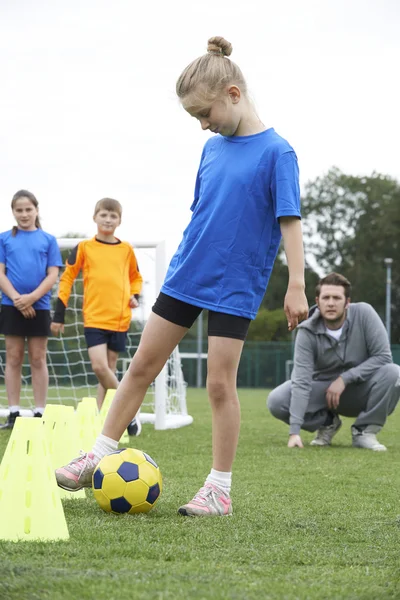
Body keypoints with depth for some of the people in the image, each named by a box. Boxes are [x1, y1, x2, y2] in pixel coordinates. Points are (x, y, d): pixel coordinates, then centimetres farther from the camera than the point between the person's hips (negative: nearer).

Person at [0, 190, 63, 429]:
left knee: (38, 360, 4)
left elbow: (53, 275, -1)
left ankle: (40, 413, 6)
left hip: (39, 307, 0)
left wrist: (32, 297, -14)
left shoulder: (48, 239, 4)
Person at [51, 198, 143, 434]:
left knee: (109, 368, 5)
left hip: (120, 319, 2)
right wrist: (59, 314, 2)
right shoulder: (84, 248, 3)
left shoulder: (126, 249, 8)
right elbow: (67, 278, 6)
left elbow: (136, 277, 22)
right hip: (94, 318, -2)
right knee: (100, 366, -15)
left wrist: (135, 296, 1)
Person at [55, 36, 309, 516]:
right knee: (142, 365, 8)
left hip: (235, 289, -6)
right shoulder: (213, 148, 7)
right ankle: (101, 456, 17)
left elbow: (289, 221, -14)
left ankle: (220, 488, 6)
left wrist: (296, 286, -17)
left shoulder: (275, 152, -12)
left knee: (220, 383, -5)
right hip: (185, 277, 6)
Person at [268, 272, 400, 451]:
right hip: (323, 391, 1)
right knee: (276, 401, -23)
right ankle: (327, 422, 5)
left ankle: (364, 431, -11)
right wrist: (294, 431, -35)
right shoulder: (308, 332, -20)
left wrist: (345, 378, -27)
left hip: (360, 391, -1)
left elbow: (383, 356, -21)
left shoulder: (363, 314, -20)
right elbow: (301, 381, -26)